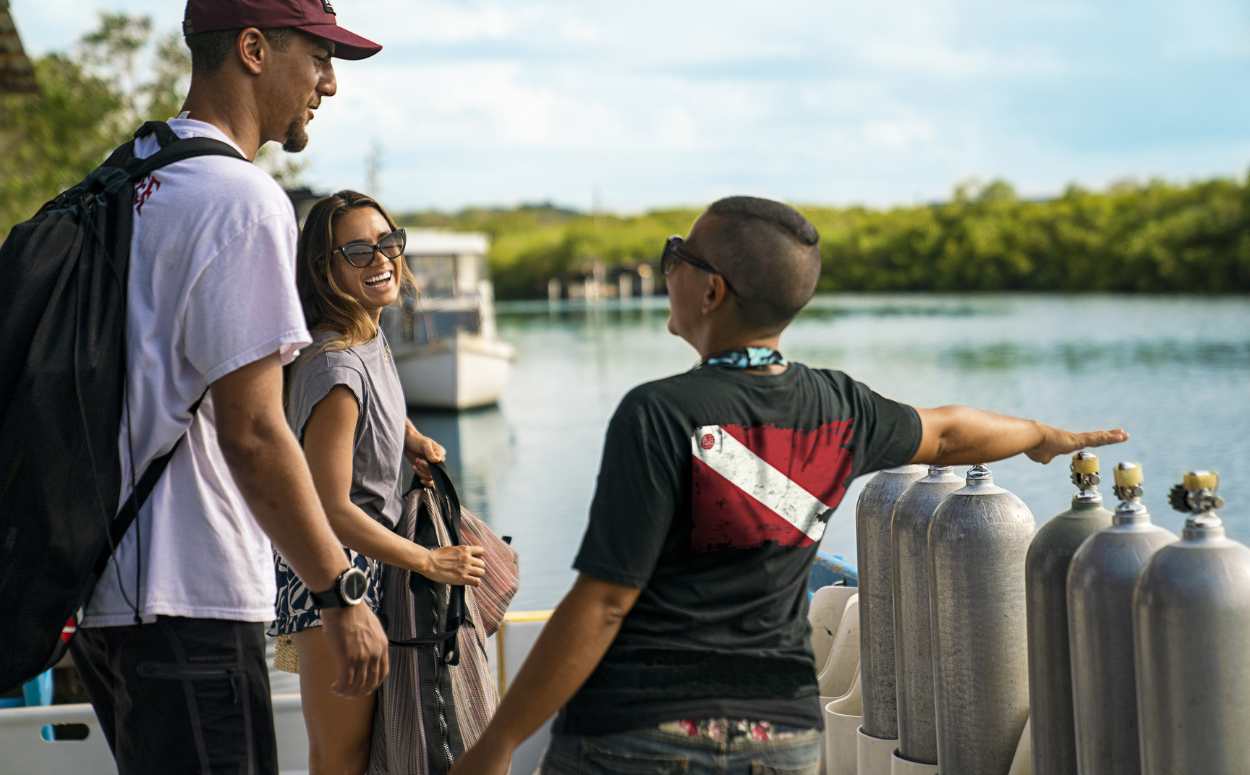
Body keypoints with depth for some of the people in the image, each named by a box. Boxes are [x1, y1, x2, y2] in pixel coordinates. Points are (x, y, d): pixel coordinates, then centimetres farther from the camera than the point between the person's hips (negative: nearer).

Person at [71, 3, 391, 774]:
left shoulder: (128, 182, 15)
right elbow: (251, 433, -19)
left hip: (107, 591, 10)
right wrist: (343, 592, -13)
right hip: (189, 602, -10)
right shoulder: (244, 199, -14)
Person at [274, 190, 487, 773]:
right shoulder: (335, 368, -26)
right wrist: (430, 562, -15)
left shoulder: (372, 337, 2)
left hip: (366, 567, 10)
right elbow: (331, 509, -25)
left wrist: (413, 441, 7)